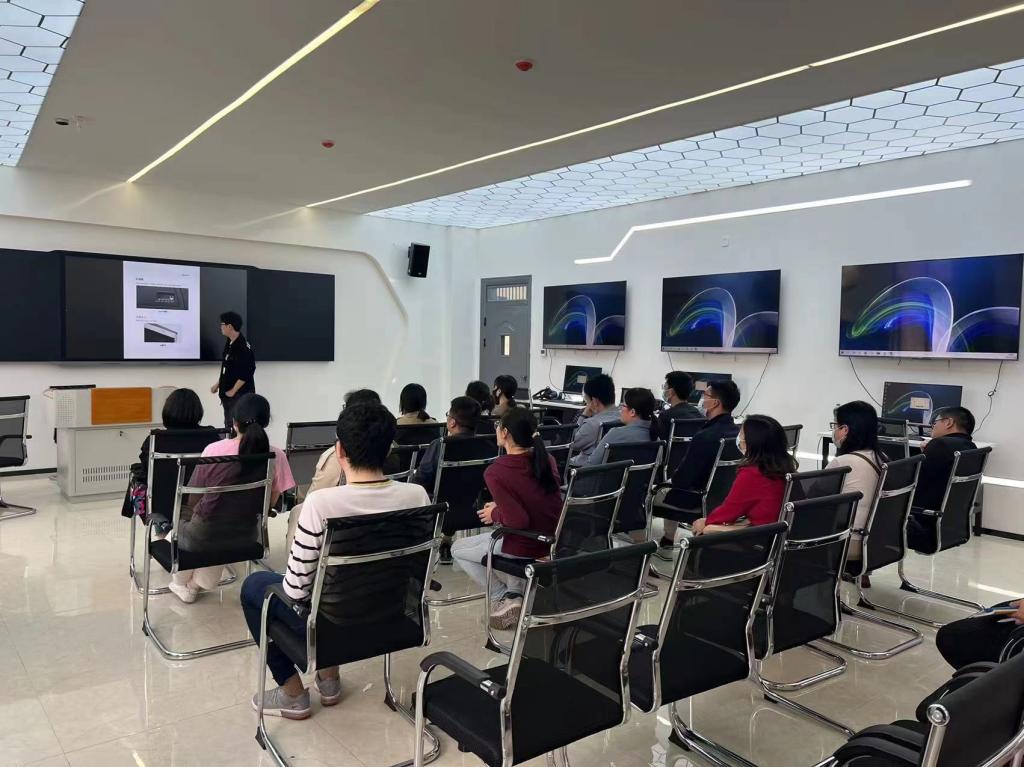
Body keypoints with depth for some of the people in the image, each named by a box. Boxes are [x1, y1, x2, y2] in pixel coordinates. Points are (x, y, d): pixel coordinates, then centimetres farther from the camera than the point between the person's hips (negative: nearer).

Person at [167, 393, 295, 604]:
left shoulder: (214, 450, -18)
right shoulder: (277, 456, -13)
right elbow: (270, 504, -2)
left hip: (204, 537, -2)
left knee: (182, 518, 33)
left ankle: (183, 587, 49)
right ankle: (198, 584, 50)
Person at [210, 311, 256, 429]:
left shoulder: (244, 348, -18)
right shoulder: (229, 343, 8)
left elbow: (246, 374, -19)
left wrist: (233, 391, -14)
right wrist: (218, 384, 16)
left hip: (241, 394, -9)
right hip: (227, 394, 9)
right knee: (228, 426, 13)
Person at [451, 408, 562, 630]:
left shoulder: (496, 472, -21)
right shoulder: (547, 460, -1)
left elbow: (517, 520, -25)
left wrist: (494, 515, -5)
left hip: (524, 548, -6)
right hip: (553, 542, 7)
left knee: (457, 549, 18)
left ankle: (504, 597, 10)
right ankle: (517, 593, 27)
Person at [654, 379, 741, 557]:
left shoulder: (705, 436, -28)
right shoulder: (738, 433, -3)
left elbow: (682, 479, -23)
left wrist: (672, 478, 0)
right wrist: (676, 477, 17)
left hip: (698, 499, -7)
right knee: (672, 492, 31)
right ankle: (667, 543, 38)